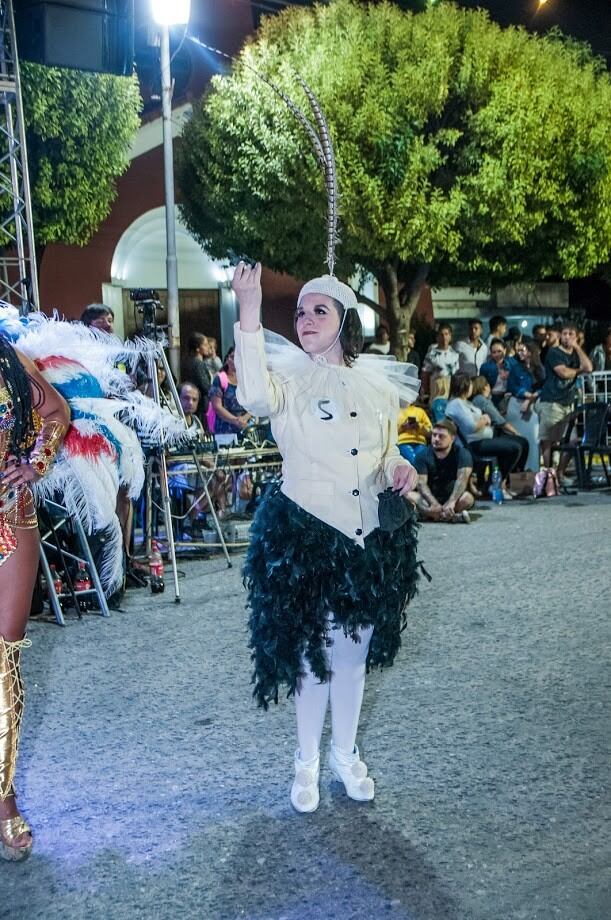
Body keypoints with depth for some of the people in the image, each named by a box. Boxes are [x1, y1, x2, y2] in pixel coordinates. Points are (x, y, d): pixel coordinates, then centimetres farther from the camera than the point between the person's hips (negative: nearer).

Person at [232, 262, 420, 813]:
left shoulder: (375, 382, 5)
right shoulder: (289, 375, -9)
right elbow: (254, 397, -33)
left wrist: (399, 468, -5)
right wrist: (249, 317, -39)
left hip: (371, 540, 4)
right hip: (308, 538, -4)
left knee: (354, 649, 16)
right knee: (315, 651, 7)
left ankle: (346, 754, 37)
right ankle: (308, 762, 28)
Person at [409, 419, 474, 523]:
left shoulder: (462, 453, -6)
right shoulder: (423, 455, -1)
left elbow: (462, 479, -22)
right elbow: (421, 483, -13)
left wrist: (451, 502, -40)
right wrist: (434, 504, -33)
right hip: (430, 498, 2)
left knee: (467, 498, -34)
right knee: (409, 496, -30)